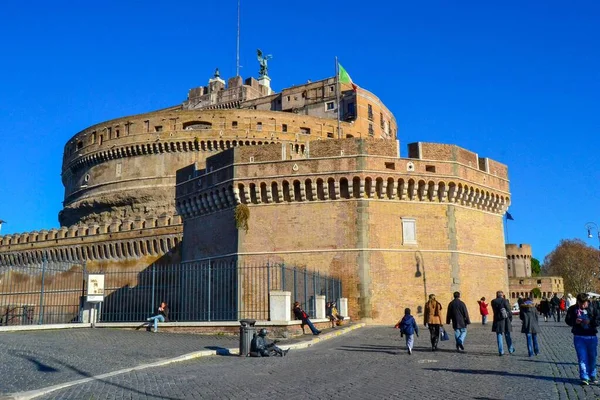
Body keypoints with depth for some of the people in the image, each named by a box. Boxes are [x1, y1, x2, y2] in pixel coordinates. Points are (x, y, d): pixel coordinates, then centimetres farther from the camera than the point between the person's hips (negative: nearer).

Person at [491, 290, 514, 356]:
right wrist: (510, 318, 8)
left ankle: (501, 351, 1)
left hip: (497, 320, 0)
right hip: (506, 321, 0)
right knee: (507, 335, 14)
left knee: (499, 336, 4)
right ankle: (510, 349, 25)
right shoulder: (505, 301, -8)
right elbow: (509, 310, -4)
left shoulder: (493, 302, -3)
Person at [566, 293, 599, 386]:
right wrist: (575, 321, -16)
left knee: (592, 357, 14)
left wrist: (591, 322, -23)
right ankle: (584, 378, 2)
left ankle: (592, 376, 33)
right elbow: (567, 320, 4)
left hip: (591, 336, 1)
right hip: (579, 337, -1)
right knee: (582, 358, -2)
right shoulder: (573, 309, -2)